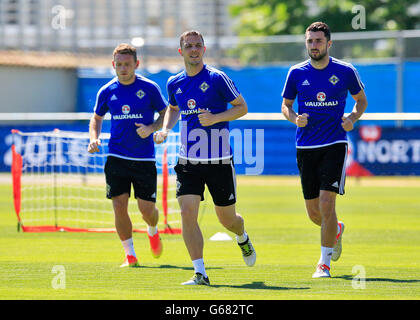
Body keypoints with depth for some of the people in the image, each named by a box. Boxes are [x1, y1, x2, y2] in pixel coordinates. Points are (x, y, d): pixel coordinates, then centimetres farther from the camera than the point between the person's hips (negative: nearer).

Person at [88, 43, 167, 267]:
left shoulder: (149, 88, -3)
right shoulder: (107, 92, 4)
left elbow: (166, 114, 5)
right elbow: (97, 118, 19)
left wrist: (151, 128, -14)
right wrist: (94, 138, 0)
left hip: (144, 159, -2)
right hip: (116, 158, 2)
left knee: (147, 209, -1)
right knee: (119, 206, -8)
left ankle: (153, 231, 35)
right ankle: (130, 255, 6)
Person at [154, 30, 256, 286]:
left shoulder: (217, 78, -8)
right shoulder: (175, 83, 6)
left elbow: (242, 107, -4)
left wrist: (215, 118, -18)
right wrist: (166, 129, 8)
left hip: (219, 161, -3)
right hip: (188, 161, 3)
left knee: (227, 219, 9)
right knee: (188, 214, -14)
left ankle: (243, 239, 45)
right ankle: (200, 273, -12)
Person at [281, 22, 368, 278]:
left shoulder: (345, 72, -1)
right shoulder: (296, 73, 3)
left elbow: (361, 100, 13)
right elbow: (286, 104, 14)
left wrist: (353, 118, -7)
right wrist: (294, 118, -8)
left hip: (335, 144, -3)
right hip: (306, 148, 3)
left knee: (326, 202, -16)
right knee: (313, 212, 6)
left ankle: (325, 262, -5)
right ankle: (336, 230, 41)